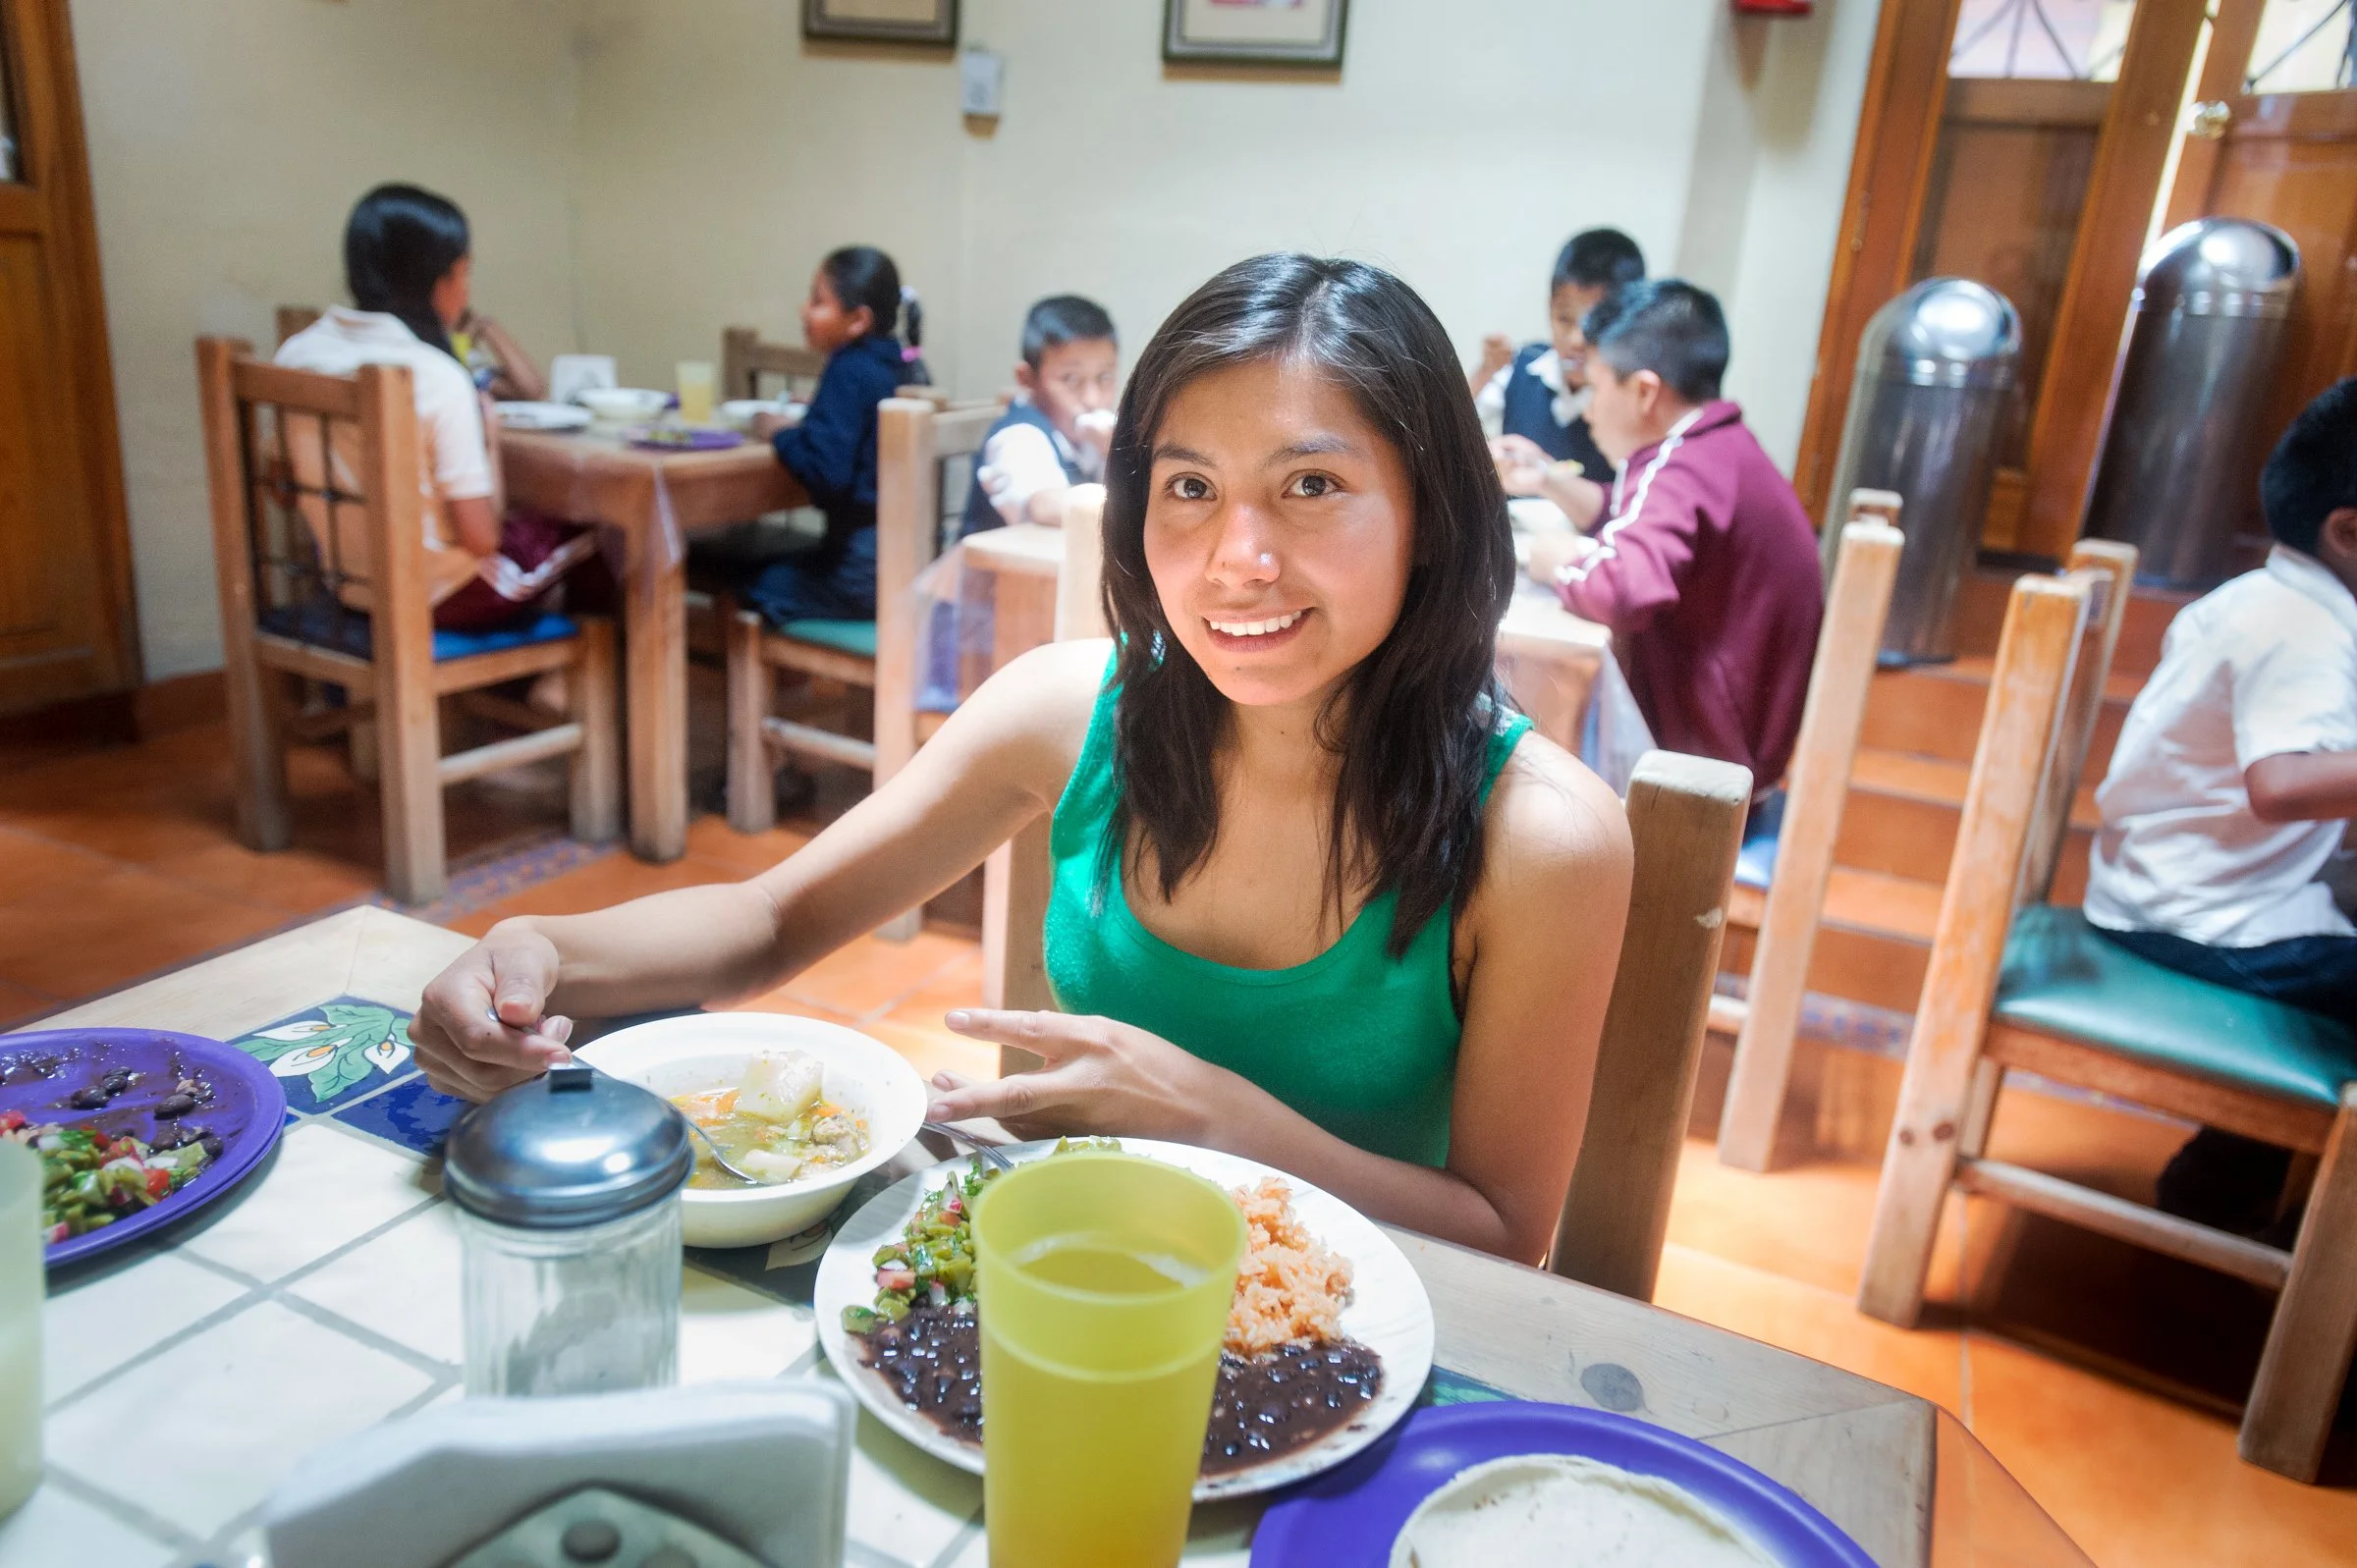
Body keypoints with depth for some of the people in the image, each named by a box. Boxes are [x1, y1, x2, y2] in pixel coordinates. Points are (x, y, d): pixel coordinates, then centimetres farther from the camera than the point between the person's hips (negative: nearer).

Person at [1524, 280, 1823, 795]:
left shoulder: (1679, 473, -24)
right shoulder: (1719, 449, 7)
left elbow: (1624, 589, -43)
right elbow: (1631, 523, 22)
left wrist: (1555, 560, -22)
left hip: (1699, 752, -9)